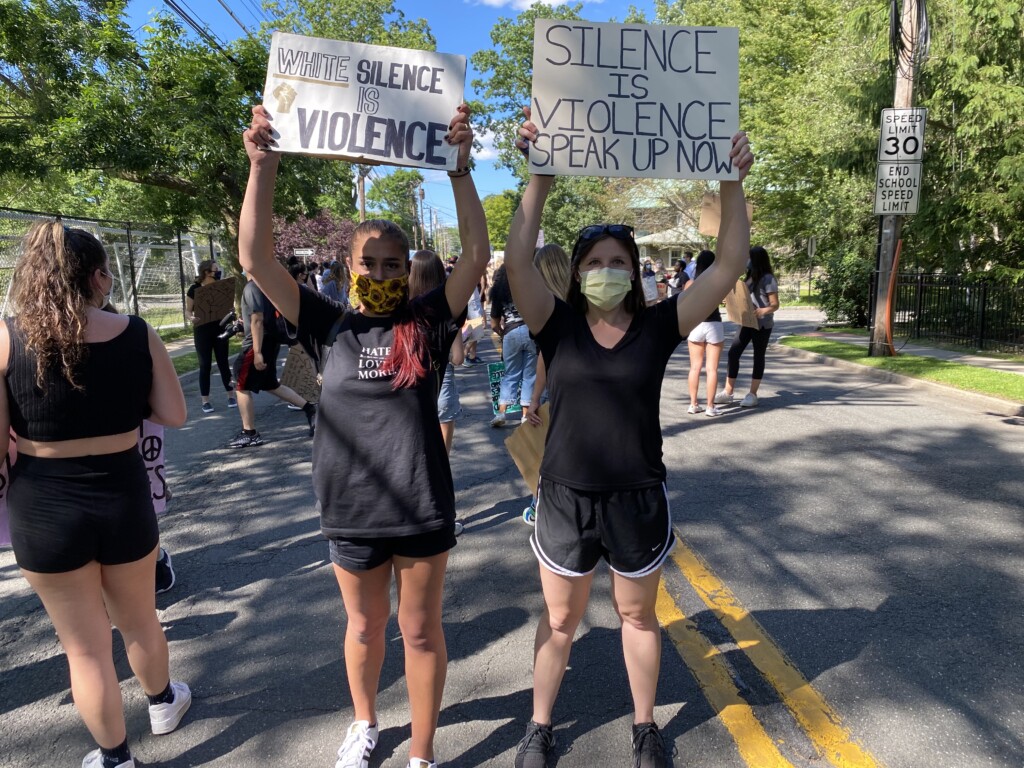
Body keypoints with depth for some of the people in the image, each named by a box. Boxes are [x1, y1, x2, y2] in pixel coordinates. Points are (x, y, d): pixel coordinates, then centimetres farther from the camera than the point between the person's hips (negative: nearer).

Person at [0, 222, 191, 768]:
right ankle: (162, 703, 51)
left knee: (84, 645, 16)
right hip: (124, 498, 1)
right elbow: (173, 415, -4)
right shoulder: (137, 335, -9)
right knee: (139, 621, 26)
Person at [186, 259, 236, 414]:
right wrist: (193, 318, -23)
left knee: (224, 363, 7)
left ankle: (231, 396, 16)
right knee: (205, 365, 1)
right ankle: (205, 401, 8)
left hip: (219, 329, 3)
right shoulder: (194, 289, -5)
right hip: (202, 331, -3)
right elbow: (188, 310, -1)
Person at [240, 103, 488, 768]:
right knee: (364, 625, 21)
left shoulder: (429, 320, -4)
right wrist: (264, 166, -17)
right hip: (352, 511, 1)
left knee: (422, 630, 13)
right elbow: (256, 259, -9)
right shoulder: (332, 326, -2)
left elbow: (478, 255, -14)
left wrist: (460, 167, -20)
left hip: (423, 507, -1)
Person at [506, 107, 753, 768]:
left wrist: (733, 185, -16)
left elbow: (730, 265, -10)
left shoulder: (658, 327, -5)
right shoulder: (558, 326, -7)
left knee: (639, 616, 20)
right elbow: (518, 261, -20)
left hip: (639, 501, 1)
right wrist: (541, 177, -23)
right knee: (560, 619, 18)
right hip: (566, 499, 0)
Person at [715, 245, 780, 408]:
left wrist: (761, 311, -34)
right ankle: (728, 392, 5)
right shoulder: (750, 277, 13)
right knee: (733, 353, 1)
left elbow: (775, 305, -15)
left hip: (762, 325, -8)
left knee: (758, 357, 2)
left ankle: (752, 394, 10)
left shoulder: (768, 279, -11)